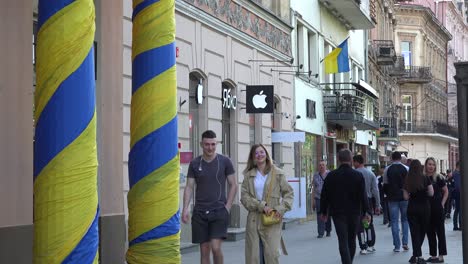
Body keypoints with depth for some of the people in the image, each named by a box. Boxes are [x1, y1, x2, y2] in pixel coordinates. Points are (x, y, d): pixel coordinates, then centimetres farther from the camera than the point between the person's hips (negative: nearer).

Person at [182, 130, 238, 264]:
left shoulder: (224, 161, 0)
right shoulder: (194, 163, 5)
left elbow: (233, 185, 4)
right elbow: (189, 187, 5)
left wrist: (227, 207, -5)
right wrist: (185, 208, -6)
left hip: (219, 211, -2)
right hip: (200, 212, 2)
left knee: (215, 247, -14)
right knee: (204, 250, 4)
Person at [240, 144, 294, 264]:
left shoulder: (277, 173, 5)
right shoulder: (248, 175, 10)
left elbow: (289, 193, 6)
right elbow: (244, 197, 2)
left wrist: (281, 209, -10)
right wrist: (261, 206, -11)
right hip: (254, 219, 2)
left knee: (271, 254, -10)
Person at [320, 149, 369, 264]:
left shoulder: (331, 175, -3)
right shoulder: (358, 175, -4)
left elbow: (324, 195, 1)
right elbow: (363, 195, -4)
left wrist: (323, 211, 11)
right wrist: (366, 211, 3)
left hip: (338, 213, -1)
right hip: (354, 213, 1)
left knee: (343, 242, -4)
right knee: (352, 241, 16)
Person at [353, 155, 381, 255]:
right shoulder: (371, 173, 3)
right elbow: (375, 190, 2)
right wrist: (377, 205, 6)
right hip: (369, 201, 4)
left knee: (360, 225, 1)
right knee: (369, 224, 16)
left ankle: (363, 248, 0)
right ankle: (370, 246, 17)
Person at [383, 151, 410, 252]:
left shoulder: (387, 169, 0)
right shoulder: (406, 169, -2)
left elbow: (385, 185, 3)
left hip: (392, 198, 0)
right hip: (404, 198, 0)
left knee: (394, 221, 3)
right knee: (405, 220, 13)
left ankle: (397, 246, 1)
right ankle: (405, 242, 3)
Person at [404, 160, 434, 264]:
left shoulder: (407, 180, -5)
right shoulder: (425, 179, -8)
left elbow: (406, 196, -2)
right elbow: (431, 193, -3)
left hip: (412, 208, 1)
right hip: (424, 207, -1)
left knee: (415, 232, 5)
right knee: (422, 231, 12)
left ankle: (417, 255, 3)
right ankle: (417, 255, 15)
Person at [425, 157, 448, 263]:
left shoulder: (438, 178, -5)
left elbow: (446, 192, 2)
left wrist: (442, 203, -5)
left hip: (437, 208, -4)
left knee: (440, 232, 1)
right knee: (430, 232, 10)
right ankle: (433, 255, 18)